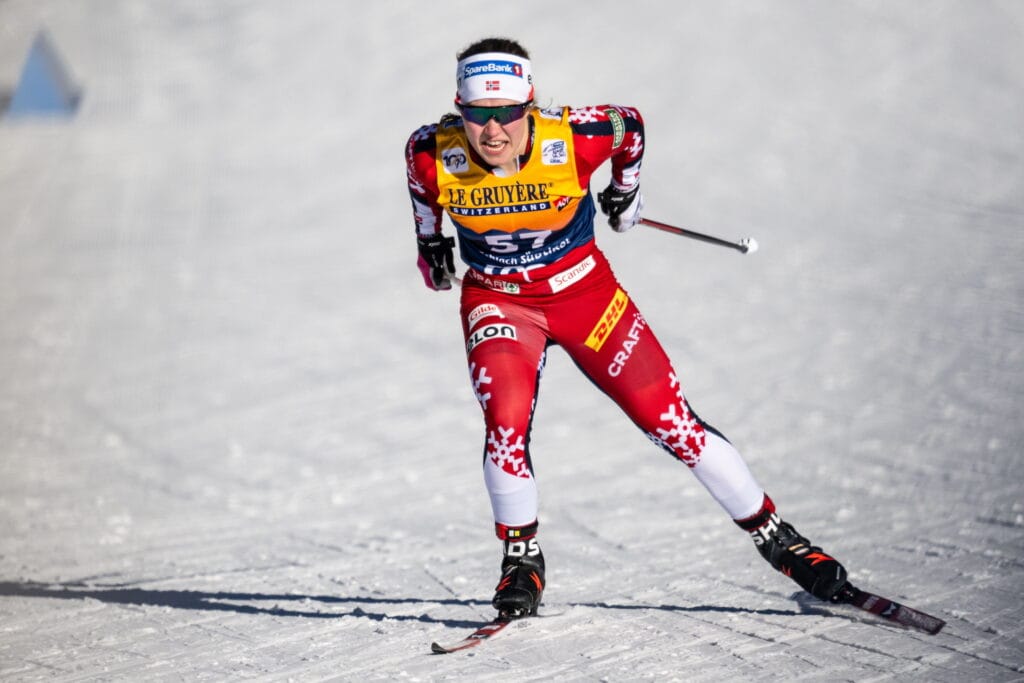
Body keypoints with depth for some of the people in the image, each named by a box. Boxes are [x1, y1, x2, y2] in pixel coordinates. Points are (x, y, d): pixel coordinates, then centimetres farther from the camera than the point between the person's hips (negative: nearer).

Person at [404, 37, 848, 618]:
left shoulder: (575, 140, -27)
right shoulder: (434, 154, -22)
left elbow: (630, 124, -4)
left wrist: (626, 189, 12)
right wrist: (430, 238, 15)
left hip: (584, 291, -1)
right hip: (498, 301, 1)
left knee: (673, 422, -2)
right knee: (507, 422, -23)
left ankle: (776, 537, 12)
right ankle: (522, 558, 1)